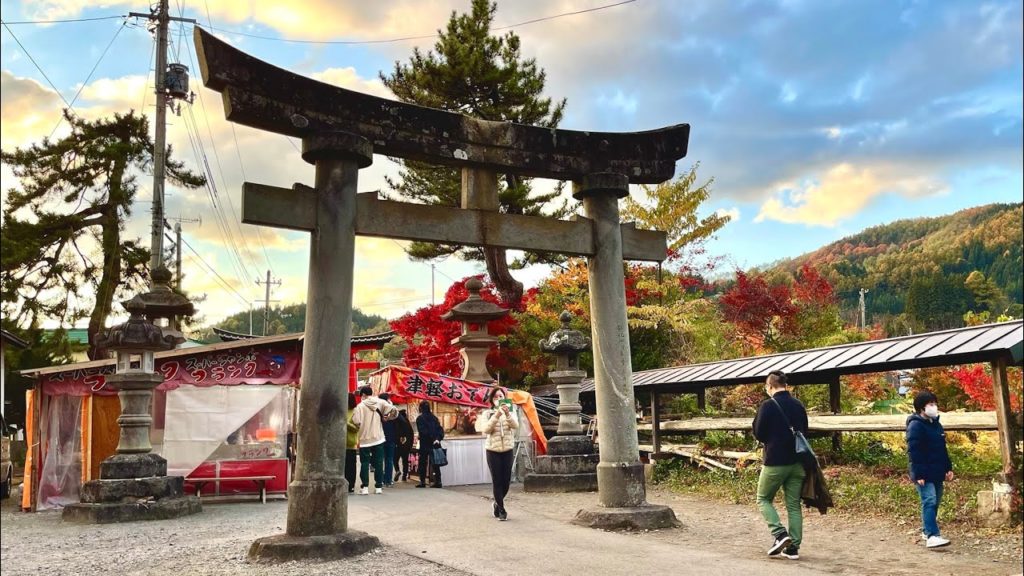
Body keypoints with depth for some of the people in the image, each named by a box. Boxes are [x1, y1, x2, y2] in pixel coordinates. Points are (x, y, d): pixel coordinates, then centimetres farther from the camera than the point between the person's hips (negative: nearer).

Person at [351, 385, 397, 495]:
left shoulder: (360, 406, -8)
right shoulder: (380, 403, 1)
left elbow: (356, 421, -16)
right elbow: (394, 410, -8)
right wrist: (387, 417, 8)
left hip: (365, 439, -3)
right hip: (378, 438, 3)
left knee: (365, 463, 5)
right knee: (378, 463, 8)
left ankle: (364, 487, 0)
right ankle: (378, 486, 8)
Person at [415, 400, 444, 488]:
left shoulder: (420, 418, -6)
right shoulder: (434, 417, 9)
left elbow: (422, 432, -14)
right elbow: (440, 429, 2)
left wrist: (433, 439, -11)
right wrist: (438, 438, -7)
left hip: (425, 444, -4)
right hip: (435, 444, 4)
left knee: (423, 462, 5)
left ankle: (422, 481, 4)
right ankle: (438, 481, 3)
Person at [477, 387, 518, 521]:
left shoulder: (511, 411, 5)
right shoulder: (487, 413, 1)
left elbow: (515, 426, -14)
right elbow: (486, 429, -14)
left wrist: (507, 414, -31)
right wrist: (496, 416, -26)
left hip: (507, 450, 2)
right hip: (493, 450, -2)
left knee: (506, 481, 4)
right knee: (497, 481, -4)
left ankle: (497, 503, 30)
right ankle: (501, 510, 6)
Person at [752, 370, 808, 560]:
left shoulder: (768, 405, -12)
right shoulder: (798, 405, 6)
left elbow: (759, 433, -7)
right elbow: (804, 432, 15)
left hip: (775, 462, -5)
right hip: (796, 462, 5)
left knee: (764, 499, 11)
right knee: (794, 505, 9)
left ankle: (780, 534, -7)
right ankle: (793, 547, 7)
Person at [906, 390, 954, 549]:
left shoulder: (936, 424, 15)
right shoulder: (915, 425, -13)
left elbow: (943, 449, 22)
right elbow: (913, 452, -18)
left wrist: (948, 468, 16)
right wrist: (918, 474, -21)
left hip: (937, 473, 9)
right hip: (924, 474, -9)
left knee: (935, 502, 14)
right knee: (929, 502, -16)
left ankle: (927, 530, 27)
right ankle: (932, 536, -21)